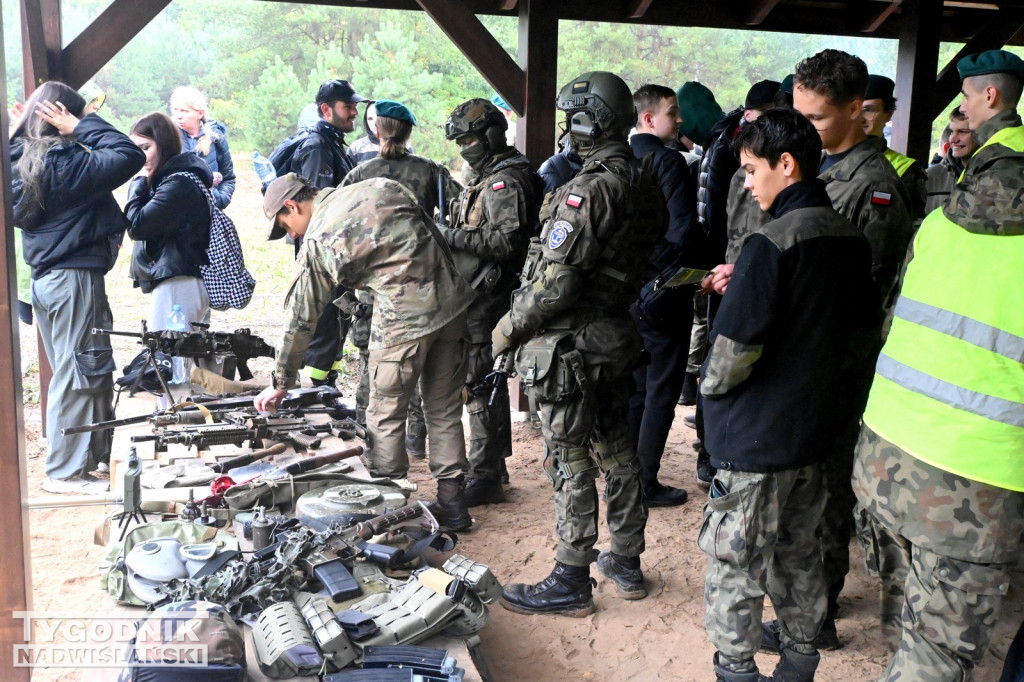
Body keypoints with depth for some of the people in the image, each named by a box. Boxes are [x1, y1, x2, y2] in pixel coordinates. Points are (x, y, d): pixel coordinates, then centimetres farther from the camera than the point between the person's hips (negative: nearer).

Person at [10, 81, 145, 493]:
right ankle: (65, 472, 6)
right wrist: (83, 127, -13)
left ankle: (99, 452, 30)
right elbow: (130, 156, -20)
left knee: (95, 368, 19)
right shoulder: (65, 162, -19)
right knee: (78, 373, -1)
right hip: (75, 277, -9)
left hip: (45, 275, 9)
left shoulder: (20, 161, 8)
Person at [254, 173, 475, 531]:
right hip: (453, 301, 7)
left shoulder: (318, 243, -2)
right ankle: (451, 501, 23)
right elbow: (434, 235, 16)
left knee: (386, 418, 9)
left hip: (405, 318, -7)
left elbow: (301, 318, 3)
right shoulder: (379, 186, 13)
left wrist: (281, 383, 12)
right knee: (444, 410, 16)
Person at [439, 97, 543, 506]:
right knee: (487, 381, 16)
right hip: (476, 297, 11)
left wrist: (456, 237, -21)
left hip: (489, 299, -11)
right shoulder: (482, 177, 19)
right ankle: (492, 464, 28)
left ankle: (484, 477, -2)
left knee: (480, 385, -8)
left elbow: (509, 240, -25)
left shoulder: (505, 181, -14)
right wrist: (449, 235, 11)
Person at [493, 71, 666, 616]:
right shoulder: (645, 185, 8)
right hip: (617, 338, 9)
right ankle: (626, 562, 31)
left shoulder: (588, 190, -20)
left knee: (570, 463, 1)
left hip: (569, 346, -9)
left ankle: (571, 582, 12)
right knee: (617, 451, 17)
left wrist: (509, 328, -11)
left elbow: (556, 281, -24)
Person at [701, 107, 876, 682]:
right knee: (799, 553, 20)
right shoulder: (853, 240, 3)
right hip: (815, 427, 8)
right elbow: (861, 336, 13)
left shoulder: (770, 244, -21)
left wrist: (710, 384, -3)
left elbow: (735, 348, -22)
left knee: (735, 560, 8)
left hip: (755, 435, -8)